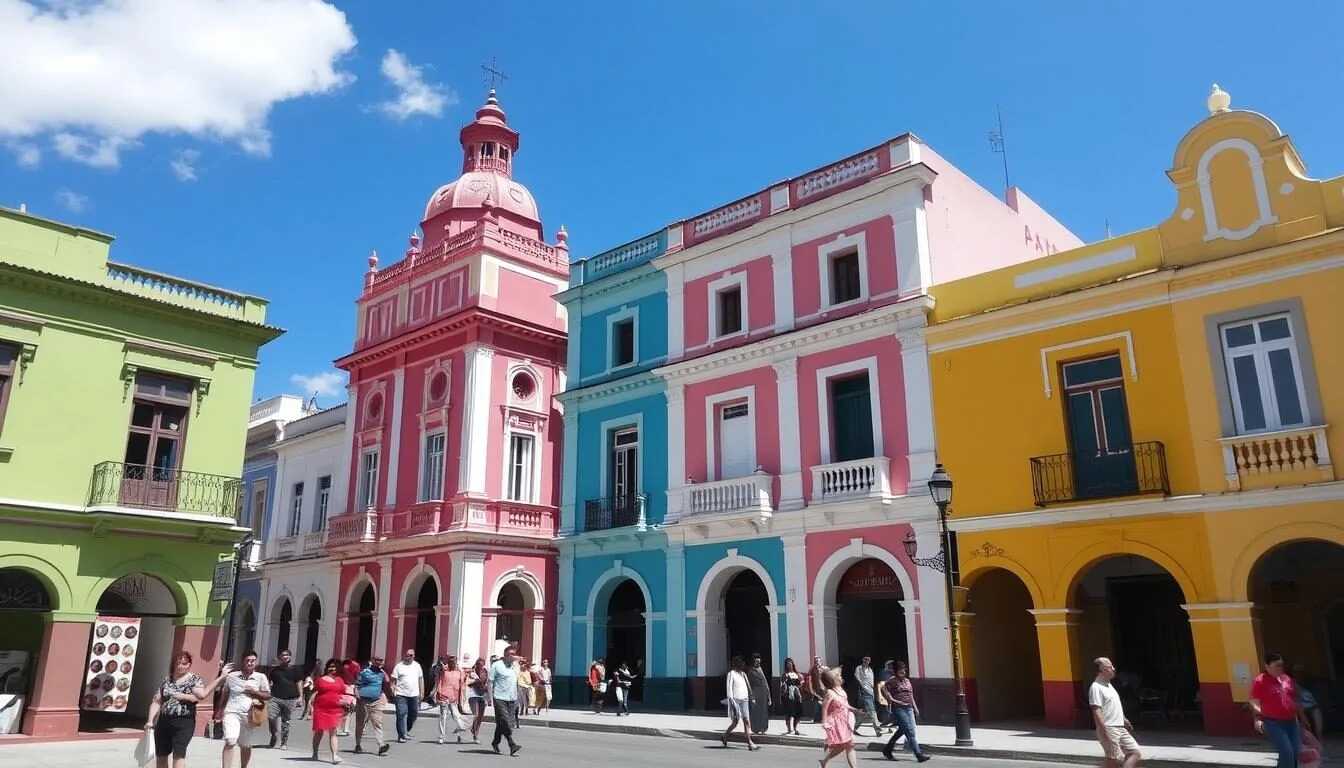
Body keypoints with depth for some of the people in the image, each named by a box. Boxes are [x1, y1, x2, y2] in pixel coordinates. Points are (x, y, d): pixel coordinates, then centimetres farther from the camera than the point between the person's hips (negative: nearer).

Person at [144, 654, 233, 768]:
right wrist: (150, 721, 1)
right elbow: (156, 702, 7)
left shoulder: (194, 678, 1)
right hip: (164, 721, 4)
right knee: (161, 755, 10)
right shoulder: (167, 679, 10)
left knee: (179, 754, -12)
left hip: (184, 722, -4)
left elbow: (202, 695, -16)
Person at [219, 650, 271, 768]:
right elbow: (225, 695, 14)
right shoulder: (232, 676, 2)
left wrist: (254, 692, -12)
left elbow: (268, 695, 3)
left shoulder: (261, 677, 1)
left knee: (246, 747, 14)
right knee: (230, 742, -20)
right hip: (232, 713, -1)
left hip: (248, 715, 1)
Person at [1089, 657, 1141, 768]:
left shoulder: (1108, 685, 15)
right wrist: (1104, 731, -26)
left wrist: (1124, 719, 28)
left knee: (1135, 752, 6)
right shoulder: (1096, 687, -16)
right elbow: (1096, 711, -22)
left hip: (1120, 728, 9)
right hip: (1108, 729, -9)